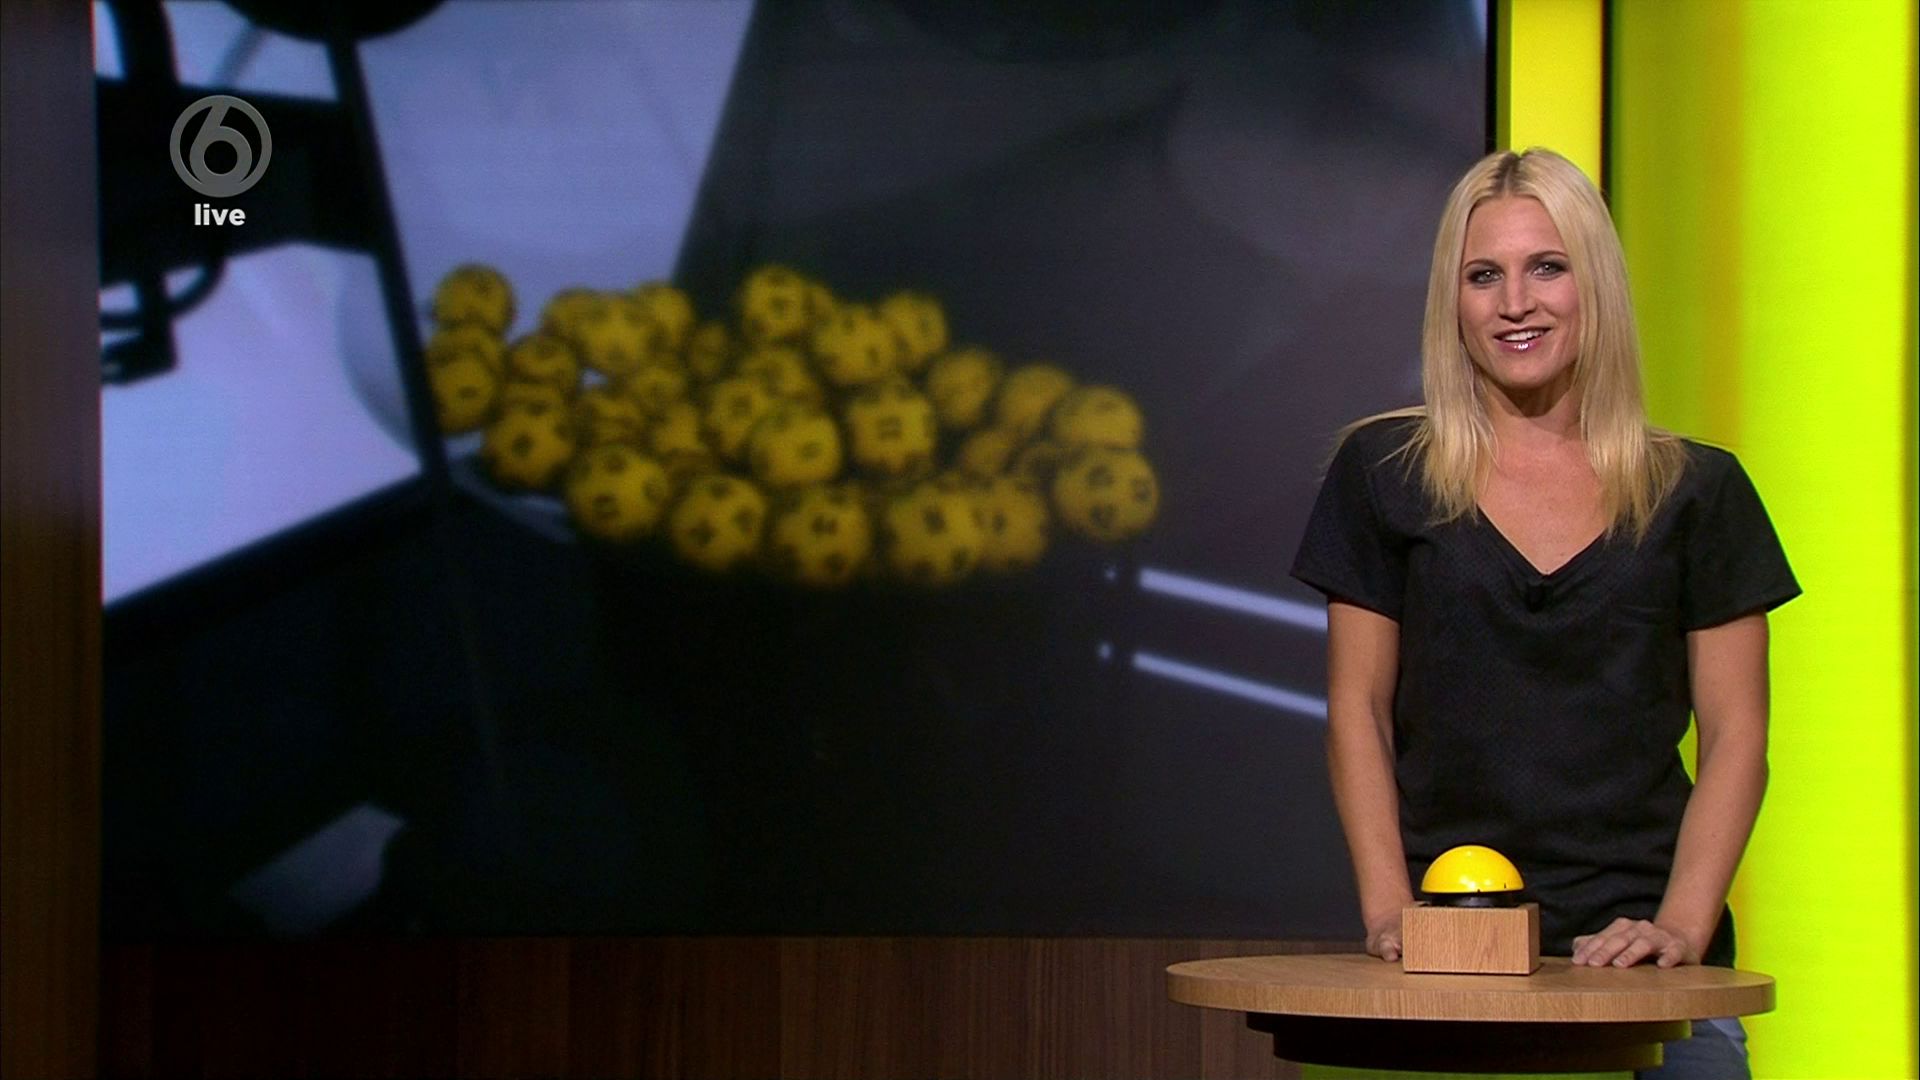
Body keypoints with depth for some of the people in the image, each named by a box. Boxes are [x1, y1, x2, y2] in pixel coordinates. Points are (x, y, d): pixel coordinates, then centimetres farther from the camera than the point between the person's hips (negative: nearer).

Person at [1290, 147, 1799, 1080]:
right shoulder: (1383, 472, 6)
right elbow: (1358, 712, 5)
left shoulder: (1696, 492, 6)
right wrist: (1388, 909, -7)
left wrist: (1682, 926, -9)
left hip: (1635, 954, 1)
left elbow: (1735, 737, 4)